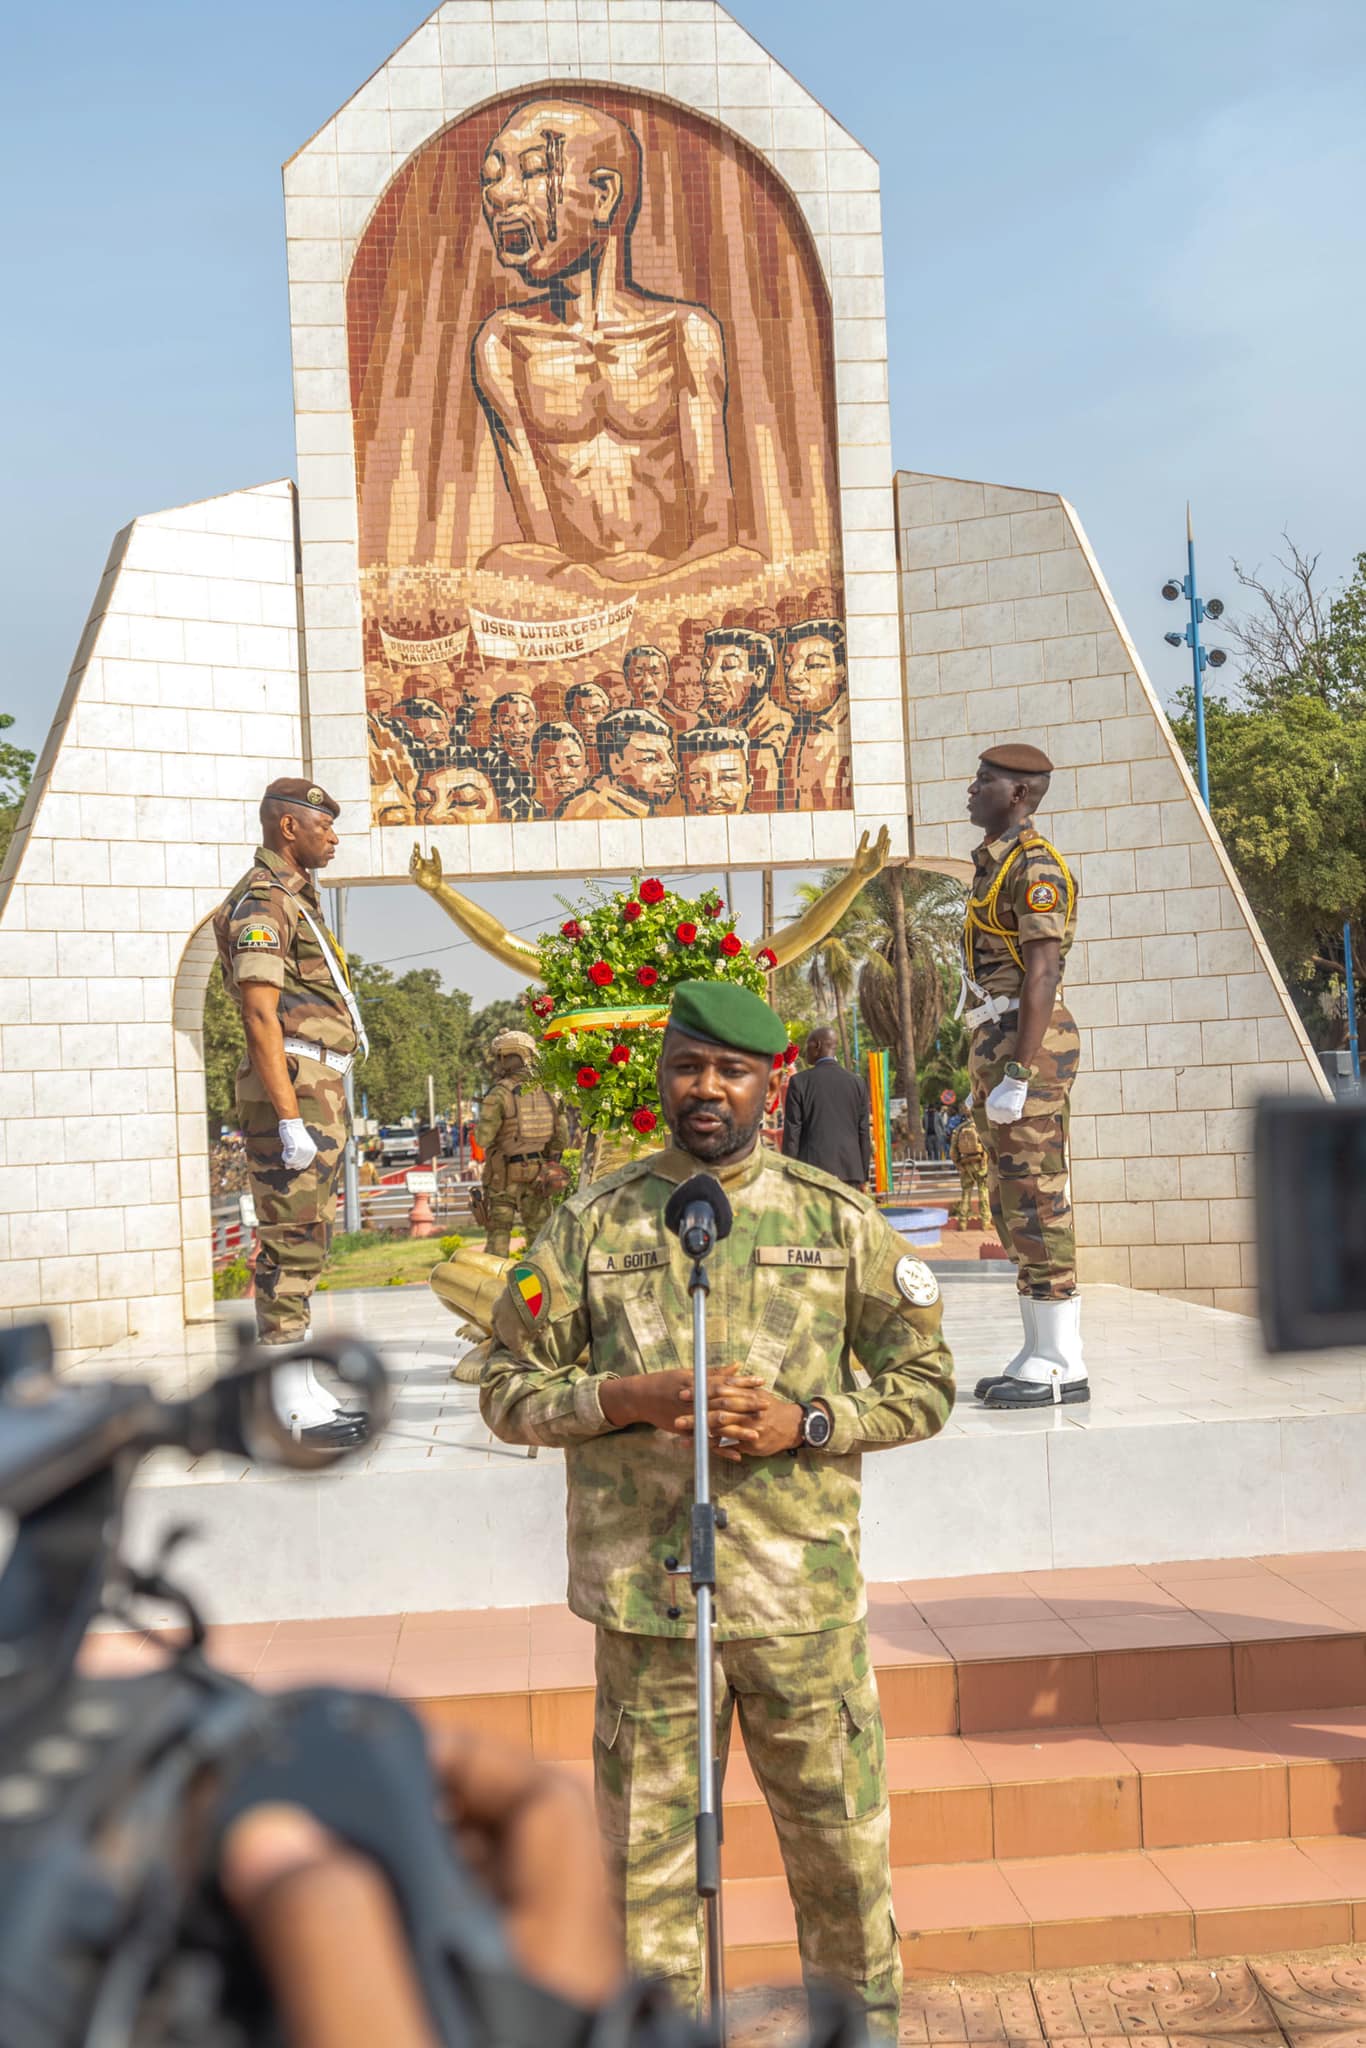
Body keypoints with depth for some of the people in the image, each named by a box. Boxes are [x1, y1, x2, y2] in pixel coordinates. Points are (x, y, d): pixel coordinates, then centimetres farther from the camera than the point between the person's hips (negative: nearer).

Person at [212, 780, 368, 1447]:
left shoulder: (293, 899, 22)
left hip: (317, 1092, 11)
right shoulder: (261, 900, -10)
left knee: (304, 1245, 12)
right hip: (292, 1087, -11)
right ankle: (297, 1409, -8)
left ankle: (305, 1395, 18)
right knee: (290, 1247, -9)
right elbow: (261, 1016, -19)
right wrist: (290, 1119, -24)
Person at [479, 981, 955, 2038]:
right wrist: (630, 1400, -13)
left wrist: (808, 1422, -10)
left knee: (842, 1849, 11)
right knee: (650, 1855, 9)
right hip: (646, 1601, 0)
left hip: (805, 1596, 0)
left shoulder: (837, 1219, 4)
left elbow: (926, 1381, 6)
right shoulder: (592, 1224, 3)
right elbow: (508, 1388, 5)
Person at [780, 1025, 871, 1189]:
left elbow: (792, 1132, -3)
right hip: (850, 1170, 3)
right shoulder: (857, 1082, 6)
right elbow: (864, 1132, 7)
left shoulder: (799, 1082, -3)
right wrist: (863, 1176, 13)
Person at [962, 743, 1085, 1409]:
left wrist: (1016, 1074, -23)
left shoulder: (1035, 866, -11)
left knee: (1036, 1202, -9)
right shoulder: (996, 865, 20)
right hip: (996, 1047, 11)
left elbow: (1041, 977, -18)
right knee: (1012, 1205, 11)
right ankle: (1039, 1354, 16)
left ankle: (1062, 1366, -5)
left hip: (1028, 1048, -11)